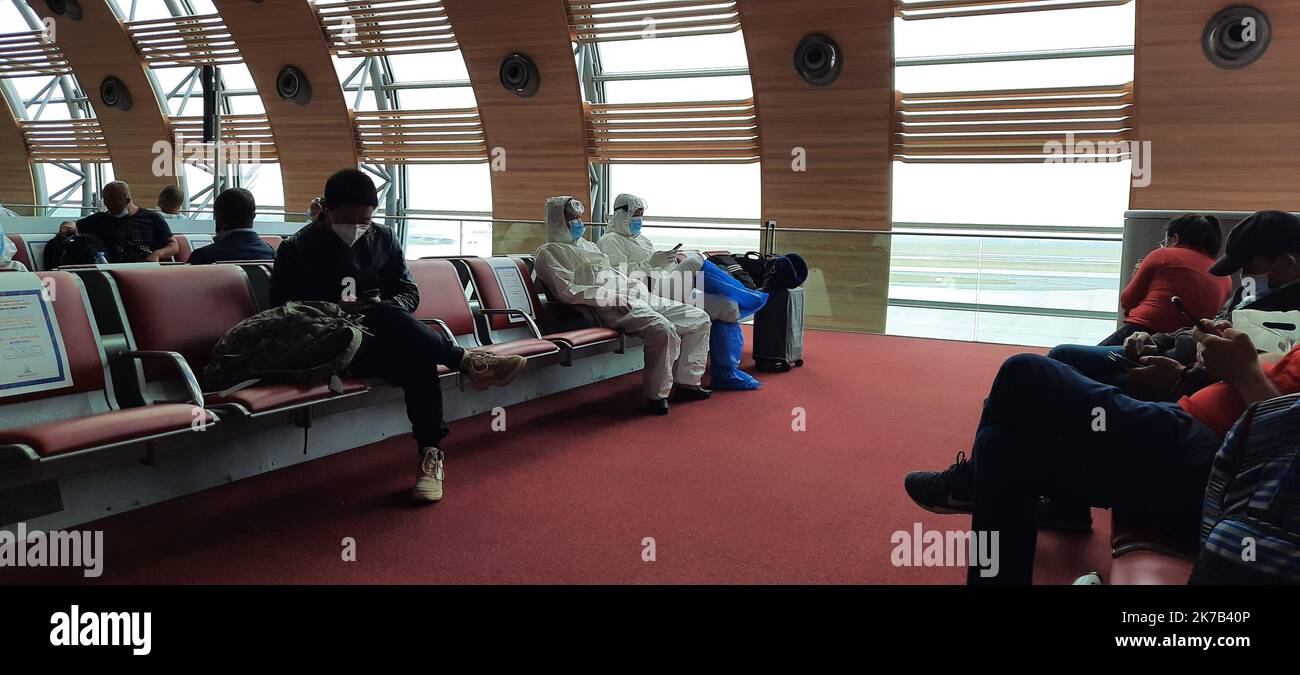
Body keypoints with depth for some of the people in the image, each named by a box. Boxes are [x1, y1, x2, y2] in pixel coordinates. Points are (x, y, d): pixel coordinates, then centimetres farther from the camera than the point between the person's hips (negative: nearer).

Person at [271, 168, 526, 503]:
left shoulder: (383, 239, 14)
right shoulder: (296, 249, 4)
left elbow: (409, 293, 11)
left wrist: (385, 309, -12)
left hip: (381, 340, 4)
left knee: (419, 360, -36)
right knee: (383, 317, -39)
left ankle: (430, 454, -34)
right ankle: (466, 360, -29)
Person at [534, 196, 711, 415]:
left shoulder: (586, 244, 30)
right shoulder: (549, 252, 2)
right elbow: (568, 291, -13)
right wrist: (613, 297, -18)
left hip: (637, 296, 9)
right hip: (611, 307, -9)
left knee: (699, 318, 2)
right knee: (664, 329, -34)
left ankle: (687, 383, 6)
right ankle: (656, 396, -22)